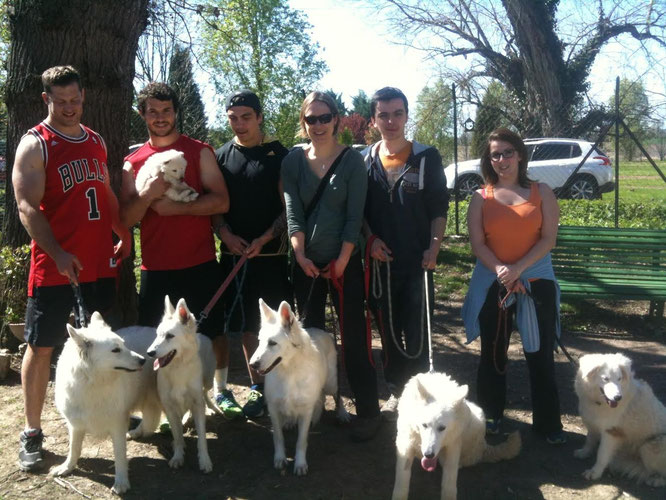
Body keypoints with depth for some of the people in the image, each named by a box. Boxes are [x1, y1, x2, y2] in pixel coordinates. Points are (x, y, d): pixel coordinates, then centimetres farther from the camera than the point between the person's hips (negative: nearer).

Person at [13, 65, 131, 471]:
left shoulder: (96, 141, 13)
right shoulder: (35, 145, -6)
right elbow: (27, 208, -14)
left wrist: (123, 234, 15)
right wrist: (57, 254, -25)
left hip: (100, 262, 6)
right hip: (55, 267, -5)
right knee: (41, 347, 2)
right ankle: (32, 433, 12)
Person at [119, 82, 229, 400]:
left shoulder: (199, 151, 2)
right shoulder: (132, 162, 8)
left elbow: (221, 202, -8)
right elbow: (126, 219, 1)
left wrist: (173, 207, -14)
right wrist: (148, 195, -17)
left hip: (200, 264, -1)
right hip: (155, 268, 2)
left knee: (212, 333, 8)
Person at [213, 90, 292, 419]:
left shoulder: (279, 155, 1)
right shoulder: (220, 157, 9)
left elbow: (288, 206, -1)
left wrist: (266, 238, -13)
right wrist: (226, 235, -9)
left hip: (271, 253, -2)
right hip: (233, 253, 2)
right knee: (247, 325, 6)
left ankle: (262, 390, 15)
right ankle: (259, 388, 17)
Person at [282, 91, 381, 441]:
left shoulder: (352, 161, -3)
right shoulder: (293, 161, 3)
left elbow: (355, 216, -7)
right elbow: (292, 212, -3)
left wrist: (342, 261, -11)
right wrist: (301, 256, -13)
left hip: (344, 261, -3)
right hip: (306, 262, 3)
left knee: (354, 336, -2)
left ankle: (367, 411, 7)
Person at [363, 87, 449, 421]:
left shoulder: (427, 157, 0)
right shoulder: (364, 161, 7)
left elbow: (439, 209, 1)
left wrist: (433, 247, -11)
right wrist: (370, 239, -5)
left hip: (417, 261, -2)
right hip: (380, 260, 3)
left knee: (417, 333, -4)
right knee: (388, 330, 11)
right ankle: (396, 391, 25)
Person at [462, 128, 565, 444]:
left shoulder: (541, 192, 3)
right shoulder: (481, 197, 4)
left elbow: (549, 239, -4)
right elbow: (477, 244, -3)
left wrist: (517, 269, -15)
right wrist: (502, 272, -17)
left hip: (536, 282, 0)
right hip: (492, 284, 1)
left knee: (541, 353, 3)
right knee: (493, 353, 10)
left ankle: (547, 422, 14)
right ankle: (490, 416, 24)